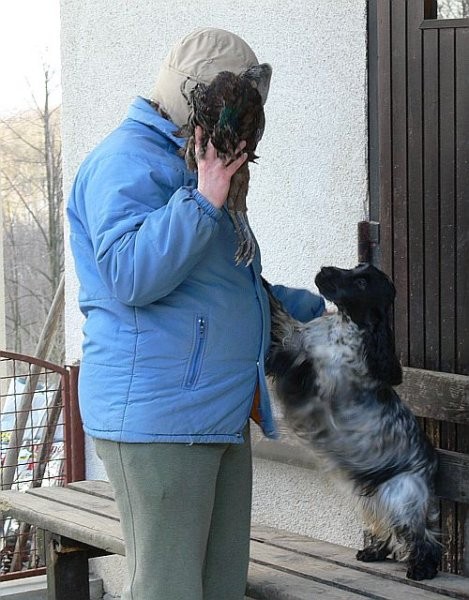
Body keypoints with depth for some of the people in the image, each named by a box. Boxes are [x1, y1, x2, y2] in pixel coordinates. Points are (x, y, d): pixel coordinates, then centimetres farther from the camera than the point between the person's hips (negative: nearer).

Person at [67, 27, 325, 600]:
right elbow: (132, 276, -25)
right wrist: (204, 200, -26)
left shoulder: (195, 169, 24)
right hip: (156, 416, -10)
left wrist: (314, 311, 40)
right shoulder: (125, 161, -10)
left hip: (220, 416, 10)